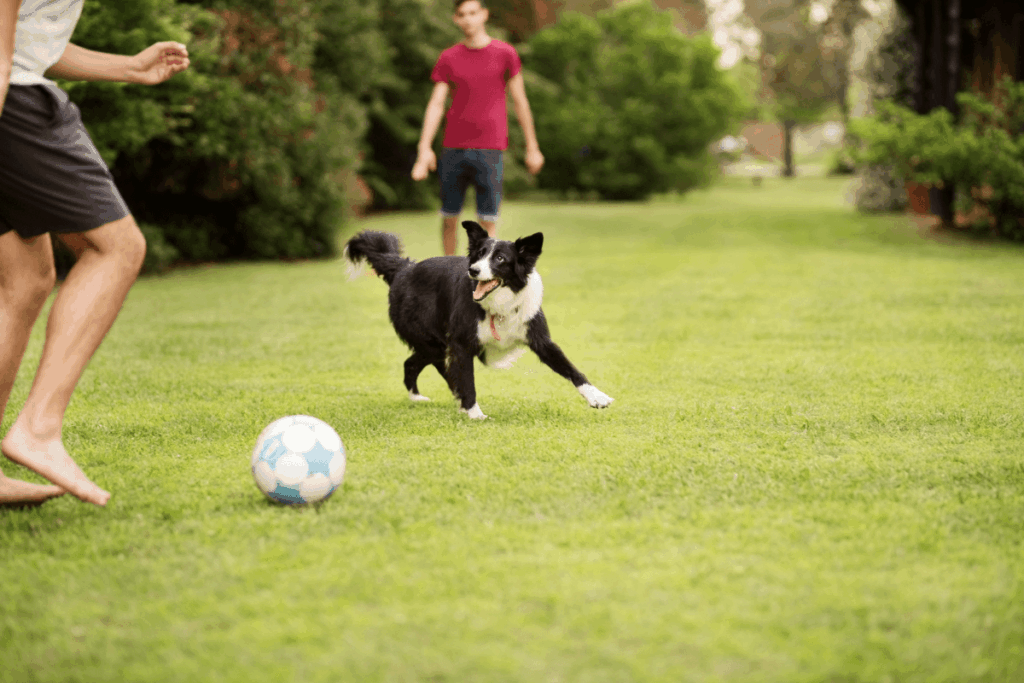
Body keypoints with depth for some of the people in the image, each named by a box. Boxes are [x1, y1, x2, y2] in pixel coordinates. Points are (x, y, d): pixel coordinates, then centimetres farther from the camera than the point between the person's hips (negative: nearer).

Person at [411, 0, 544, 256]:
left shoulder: (505, 53, 1)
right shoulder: (448, 59, 6)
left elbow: (520, 101, 5)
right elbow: (435, 105, 0)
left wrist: (532, 148, 6)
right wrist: (424, 149, -12)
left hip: (490, 151, -2)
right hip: (454, 148, 2)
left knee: (487, 221, -7)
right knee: (449, 218, 7)